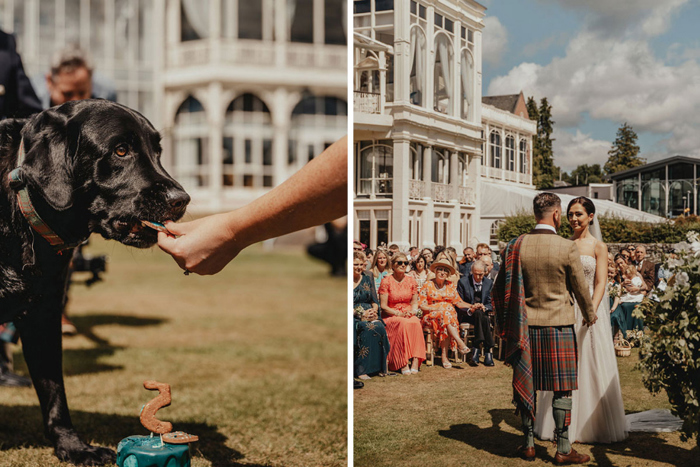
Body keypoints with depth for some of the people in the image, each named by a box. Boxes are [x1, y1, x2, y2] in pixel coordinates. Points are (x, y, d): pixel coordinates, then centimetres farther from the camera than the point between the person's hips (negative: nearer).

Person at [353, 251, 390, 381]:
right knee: (368, 328, -35)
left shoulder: (367, 280, 17)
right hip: (353, 318, -4)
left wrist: (373, 311, -8)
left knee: (380, 327, -30)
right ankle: (361, 369, -33)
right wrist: (361, 315, -15)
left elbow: (375, 302, 16)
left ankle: (379, 367, -25)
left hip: (369, 316, 4)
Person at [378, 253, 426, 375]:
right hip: (390, 316, -3)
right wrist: (398, 313, -17)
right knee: (404, 324, -36)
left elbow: (415, 302, 16)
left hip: (409, 315, 3)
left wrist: (413, 311, -7)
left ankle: (415, 360, -36)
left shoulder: (411, 281, 11)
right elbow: (383, 306, -5)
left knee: (416, 323, -32)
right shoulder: (386, 281, -2)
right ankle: (403, 364, -36)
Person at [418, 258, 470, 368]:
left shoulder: (451, 286, 16)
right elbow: (421, 305, -1)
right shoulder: (427, 286, 4)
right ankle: (460, 342, -41)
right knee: (445, 315, -36)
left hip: (450, 315, 2)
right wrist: (436, 308, -16)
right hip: (431, 316, -2)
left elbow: (459, 302, 13)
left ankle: (444, 356, -35)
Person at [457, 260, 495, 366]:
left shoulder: (489, 283, 8)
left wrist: (484, 308, -14)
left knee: (480, 313, -36)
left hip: (483, 314, 2)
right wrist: (470, 309, -20)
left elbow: (490, 303, 9)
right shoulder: (463, 282, -1)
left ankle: (477, 349, -35)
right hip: (467, 316, -2)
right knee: (479, 314, -36)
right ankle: (488, 351, -38)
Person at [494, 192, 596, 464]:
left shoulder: (516, 247, -2)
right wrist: (589, 314, 18)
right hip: (558, 325, -3)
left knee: (527, 385, 12)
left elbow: (500, 288, 4)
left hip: (525, 326, 3)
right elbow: (581, 289, -1)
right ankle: (563, 449, 10)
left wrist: (506, 322, 18)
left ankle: (529, 444, 19)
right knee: (561, 389, 5)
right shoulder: (568, 248, -11)